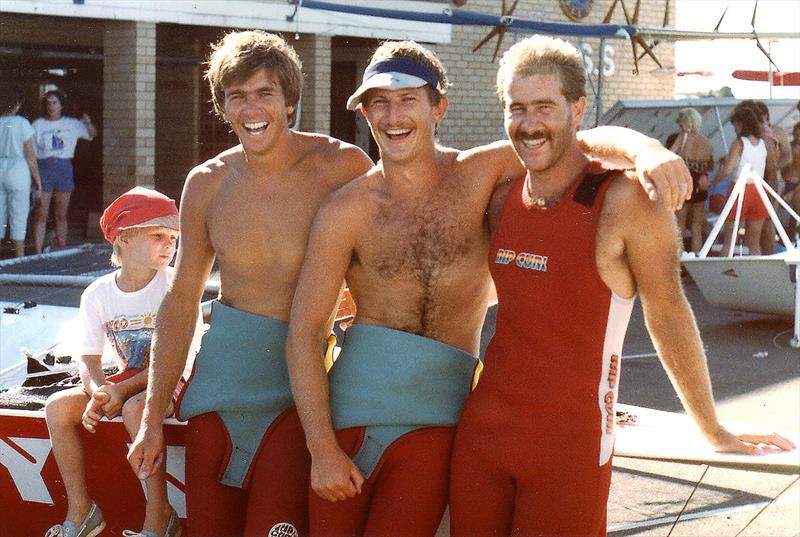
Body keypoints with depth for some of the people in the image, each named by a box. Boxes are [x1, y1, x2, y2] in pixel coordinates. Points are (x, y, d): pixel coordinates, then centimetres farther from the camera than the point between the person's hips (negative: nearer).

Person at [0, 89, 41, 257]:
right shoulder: (21, 123, -8)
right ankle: (19, 259, 5)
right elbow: (30, 156, -7)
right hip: (18, 172, -3)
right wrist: (37, 179, 2)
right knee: (18, 217, 3)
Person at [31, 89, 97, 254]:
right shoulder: (38, 125, 1)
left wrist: (88, 123, -4)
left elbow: (93, 134, 18)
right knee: (41, 215, -5)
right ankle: (38, 254, -4)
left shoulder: (71, 124, 8)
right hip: (44, 168, -2)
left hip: (64, 168, 2)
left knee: (61, 215, 9)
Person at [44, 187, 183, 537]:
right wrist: (97, 392, -24)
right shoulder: (98, 294, -1)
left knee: (135, 409, -36)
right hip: (123, 383, 5)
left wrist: (123, 390, -23)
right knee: (58, 406, -16)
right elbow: (90, 360, -1)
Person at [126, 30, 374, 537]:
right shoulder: (207, 184, 2)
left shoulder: (340, 167, -11)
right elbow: (181, 304, 10)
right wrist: (153, 419, 8)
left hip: (297, 384, -4)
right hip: (219, 376, 4)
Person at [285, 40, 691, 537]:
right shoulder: (347, 211, -3)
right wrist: (322, 449, -9)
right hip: (352, 407, 0)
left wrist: (650, 150, -26)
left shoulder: (477, 176, 1)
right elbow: (304, 333, -3)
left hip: (435, 419, 0)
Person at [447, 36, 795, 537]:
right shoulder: (503, 198, 5)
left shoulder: (624, 200, -12)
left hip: (571, 443, -5)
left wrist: (713, 431, 3)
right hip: (483, 427, 6)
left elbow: (667, 315, -4)